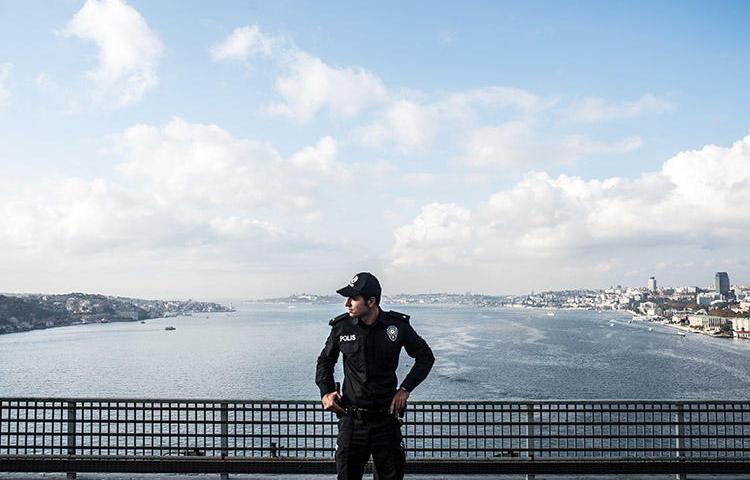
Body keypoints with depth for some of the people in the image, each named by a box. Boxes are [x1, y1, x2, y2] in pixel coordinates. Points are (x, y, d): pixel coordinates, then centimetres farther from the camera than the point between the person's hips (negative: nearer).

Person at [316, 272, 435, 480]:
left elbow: (425, 357, 7)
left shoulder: (398, 326, -6)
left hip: (387, 418, 0)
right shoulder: (342, 327, -4)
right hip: (352, 419, 0)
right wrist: (326, 391, -1)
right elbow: (325, 361, 14)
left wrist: (405, 389, -1)